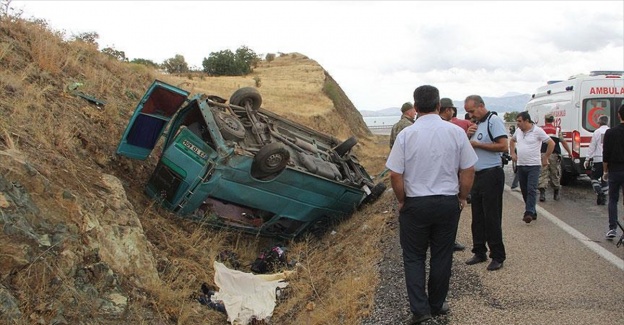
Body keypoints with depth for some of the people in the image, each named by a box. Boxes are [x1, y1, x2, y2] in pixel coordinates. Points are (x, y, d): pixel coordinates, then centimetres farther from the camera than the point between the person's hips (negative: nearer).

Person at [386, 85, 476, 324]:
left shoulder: (406, 135, -11)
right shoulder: (456, 132, -6)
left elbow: (395, 175, -10)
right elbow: (468, 170, -1)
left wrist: (401, 201, 5)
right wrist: (462, 197, 13)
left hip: (415, 204, -2)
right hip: (448, 203, 2)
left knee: (413, 257, 11)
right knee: (442, 256, 14)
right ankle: (437, 305, 27)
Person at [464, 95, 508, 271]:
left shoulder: (494, 120, -10)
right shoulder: (476, 124, 15)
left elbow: (503, 145, -20)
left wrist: (477, 144, -15)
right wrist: (468, 135, 1)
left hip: (491, 175, -9)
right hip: (477, 175, 9)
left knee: (492, 218, -3)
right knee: (477, 217, 13)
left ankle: (498, 256, 7)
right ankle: (480, 252, 23)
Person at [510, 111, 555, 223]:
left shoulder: (537, 131, -10)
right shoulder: (518, 131, 8)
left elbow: (551, 143, -7)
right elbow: (512, 141, 28)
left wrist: (545, 158, -5)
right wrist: (513, 153, 17)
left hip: (533, 165, -6)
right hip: (520, 165, 7)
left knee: (531, 189, -13)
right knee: (524, 190, 10)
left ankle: (529, 213, -16)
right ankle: (532, 212, 21)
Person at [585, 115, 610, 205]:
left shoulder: (597, 132, -5)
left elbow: (592, 147, -5)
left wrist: (588, 159, 0)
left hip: (598, 159, -3)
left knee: (594, 177, 11)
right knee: (605, 179, 13)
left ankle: (599, 193, -10)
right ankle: (603, 198, 14)